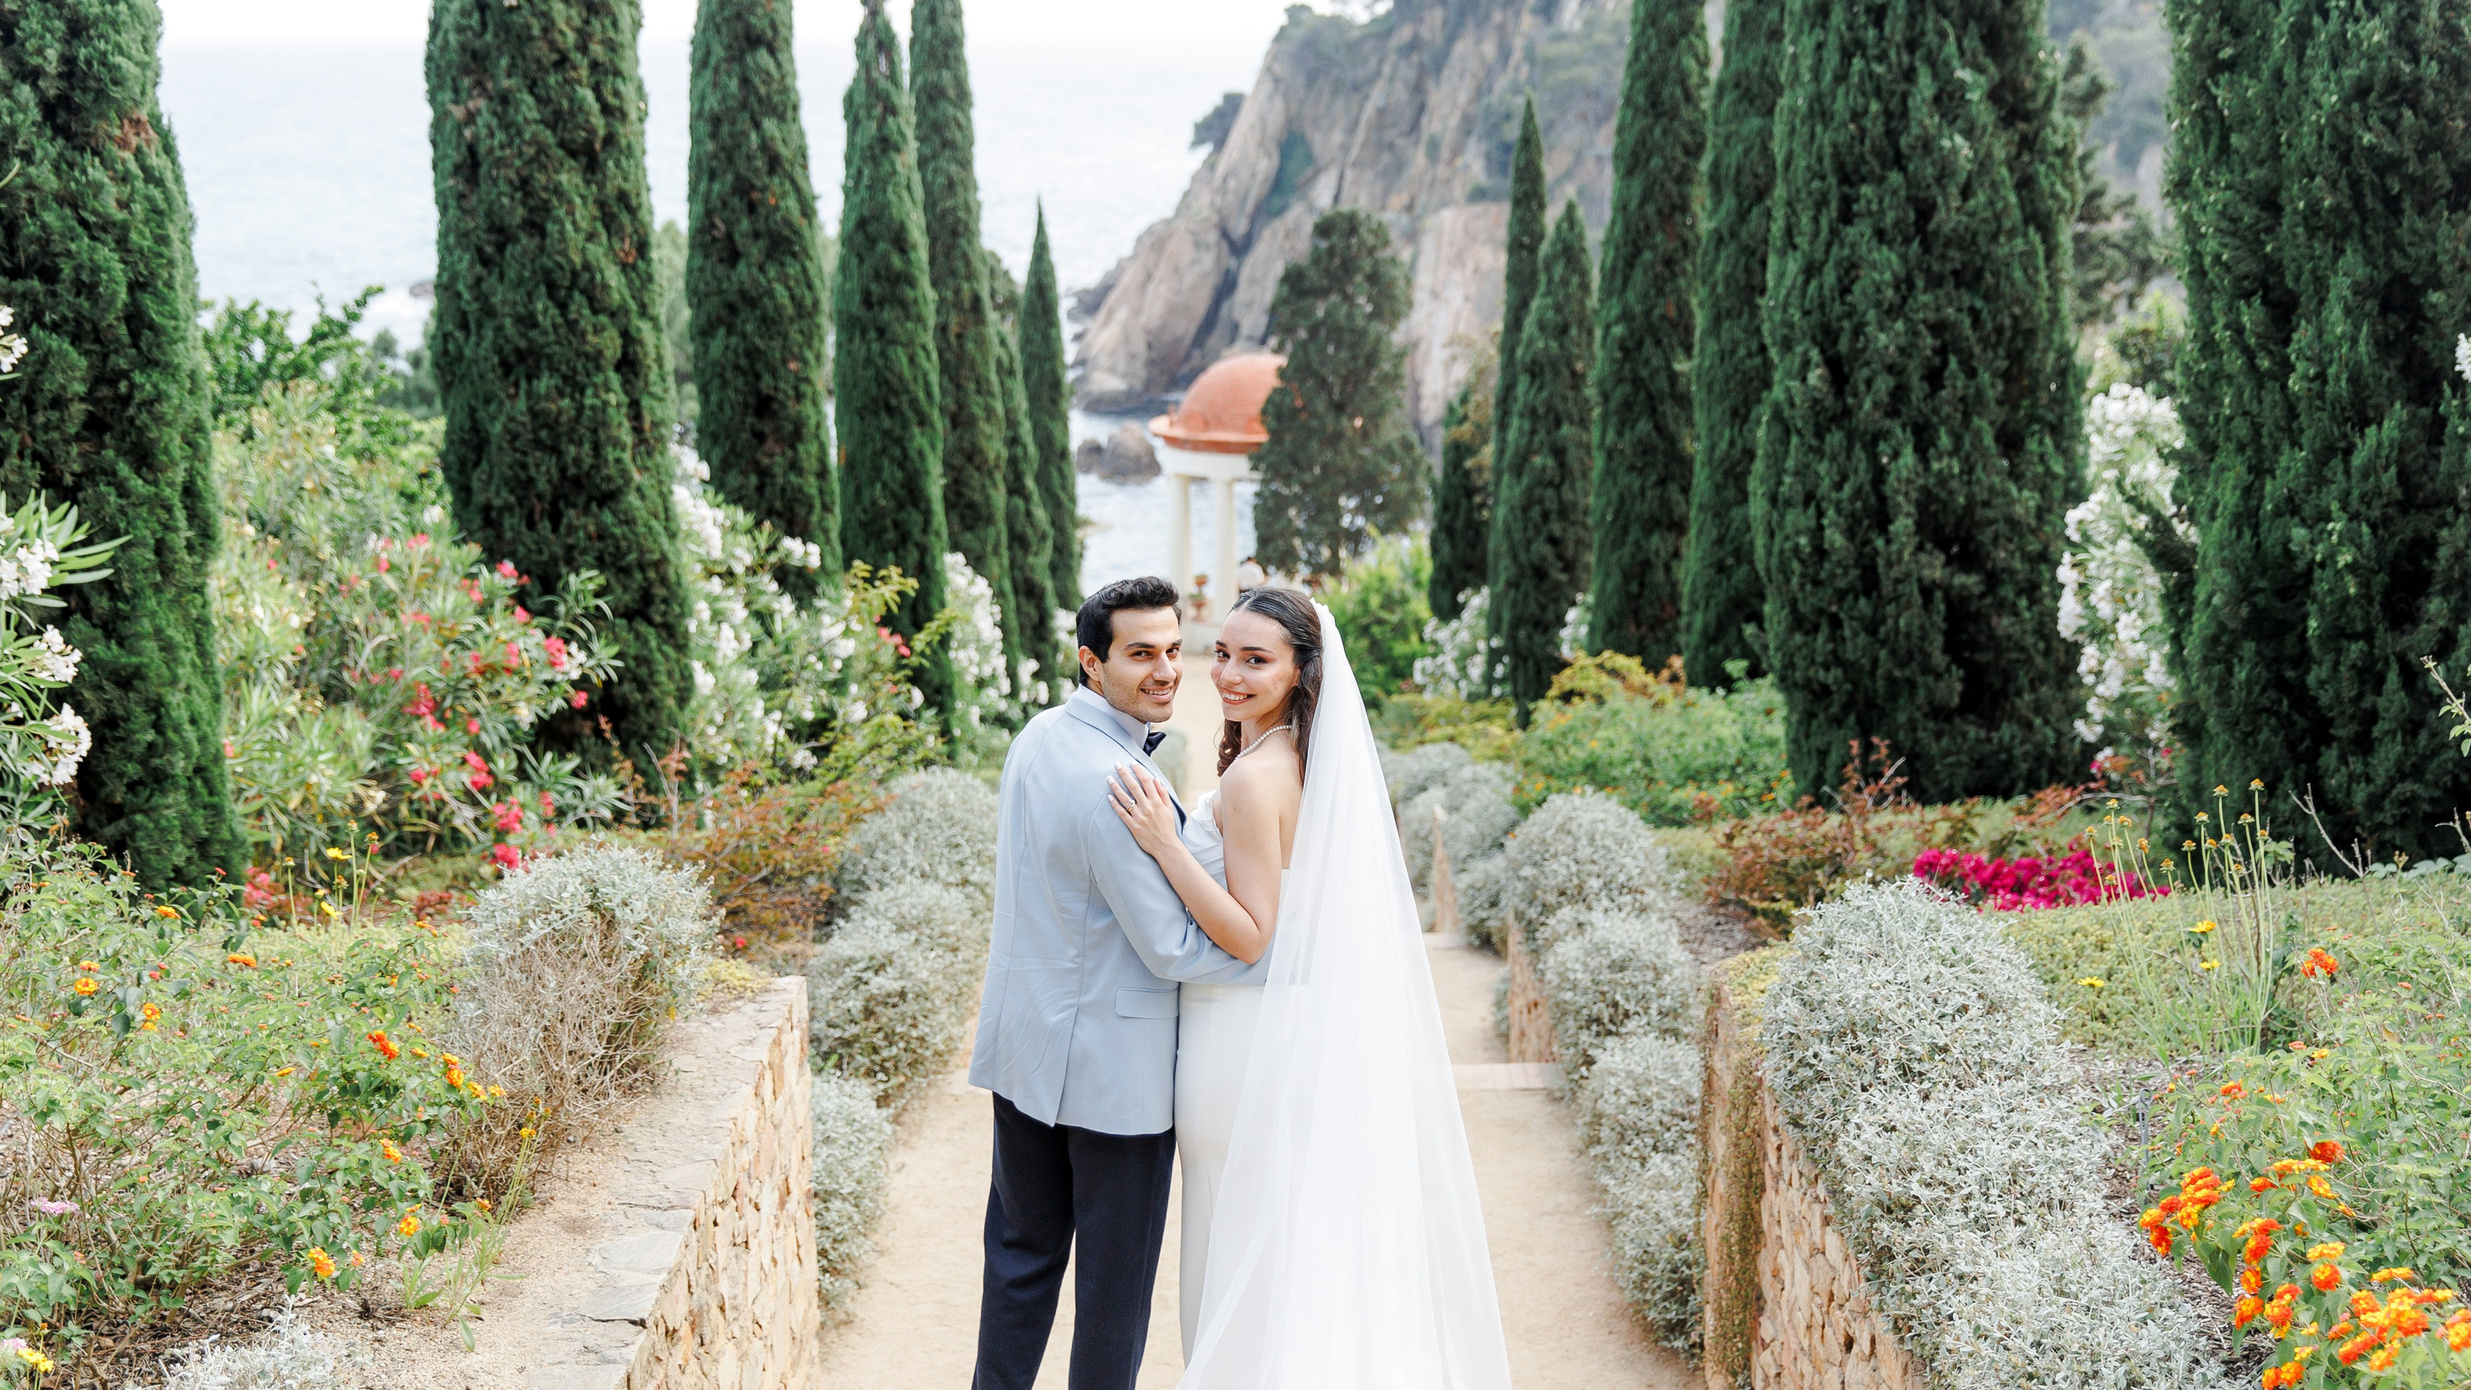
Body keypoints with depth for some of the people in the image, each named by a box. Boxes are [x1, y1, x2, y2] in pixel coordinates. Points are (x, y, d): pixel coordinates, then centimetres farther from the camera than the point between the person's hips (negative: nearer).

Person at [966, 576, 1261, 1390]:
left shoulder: (1038, 736, 4)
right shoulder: (1116, 782, -25)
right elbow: (1172, 949, -20)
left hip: (1024, 1045, 8)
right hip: (1111, 1064, -8)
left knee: (1022, 1251, 18)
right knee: (1116, 1269, 9)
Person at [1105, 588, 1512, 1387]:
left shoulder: (1253, 779, -22)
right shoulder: (1311, 761, 6)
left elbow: (1249, 936, -22)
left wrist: (1163, 843, -27)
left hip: (1247, 1036, -9)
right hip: (1300, 1022, 9)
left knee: (1247, 1245, 4)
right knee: (1300, 1235, 19)